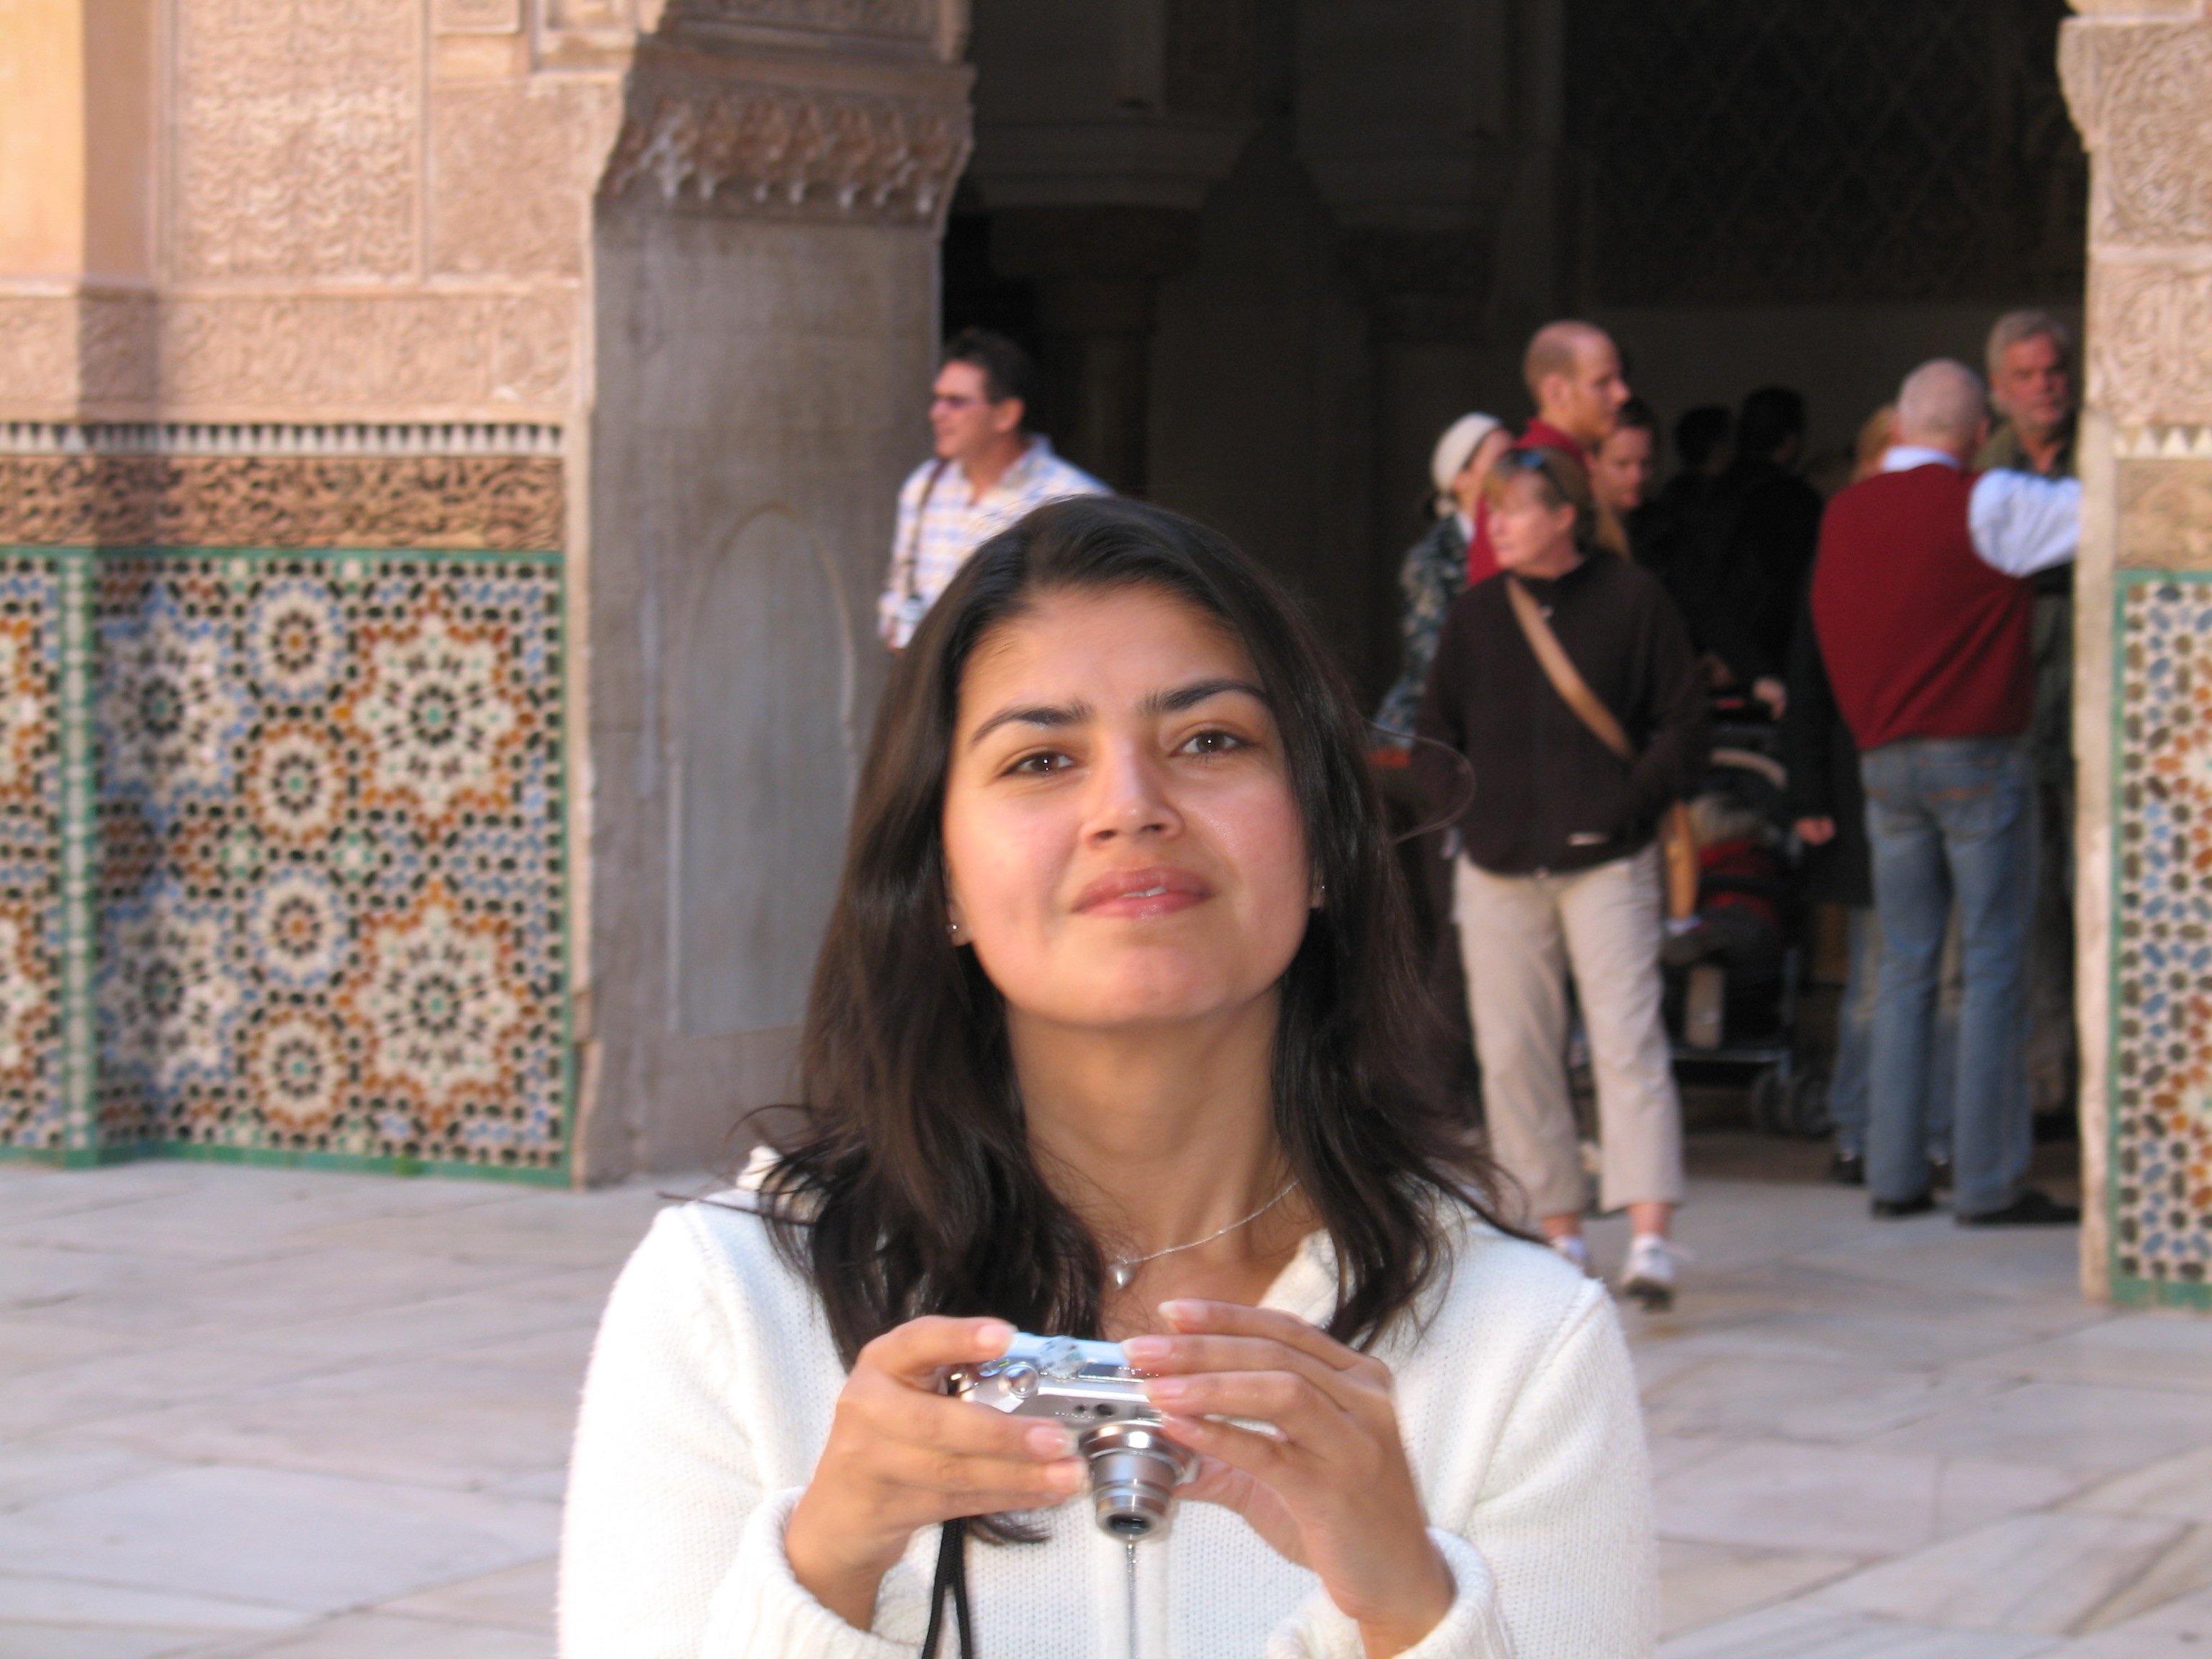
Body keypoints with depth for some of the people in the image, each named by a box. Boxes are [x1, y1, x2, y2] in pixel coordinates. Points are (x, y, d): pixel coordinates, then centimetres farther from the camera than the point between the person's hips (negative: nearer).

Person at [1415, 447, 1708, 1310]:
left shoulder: (1631, 599, 0)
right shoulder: (1476, 614, 10)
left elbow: (1684, 724, 1)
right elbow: (1435, 736, 17)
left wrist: (1632, 801, -9)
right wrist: (1462, 806, 1)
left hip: (1604, 859, -4)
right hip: (1498, 866, 4)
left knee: (1627, 1039, -11)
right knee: (1511, 1052, 5)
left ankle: (1649, 1239, -14)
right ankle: (1558, 1231, 15)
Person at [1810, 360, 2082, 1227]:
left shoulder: (1843, 513, 9)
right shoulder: (1983, 505, -10)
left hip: (1884, 758, 6)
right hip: (1979, 756, -6)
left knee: (1904, 968, 9)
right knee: (1992, 967, -2)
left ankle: (1895, 1175, 7)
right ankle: (1988, 1180, -4)